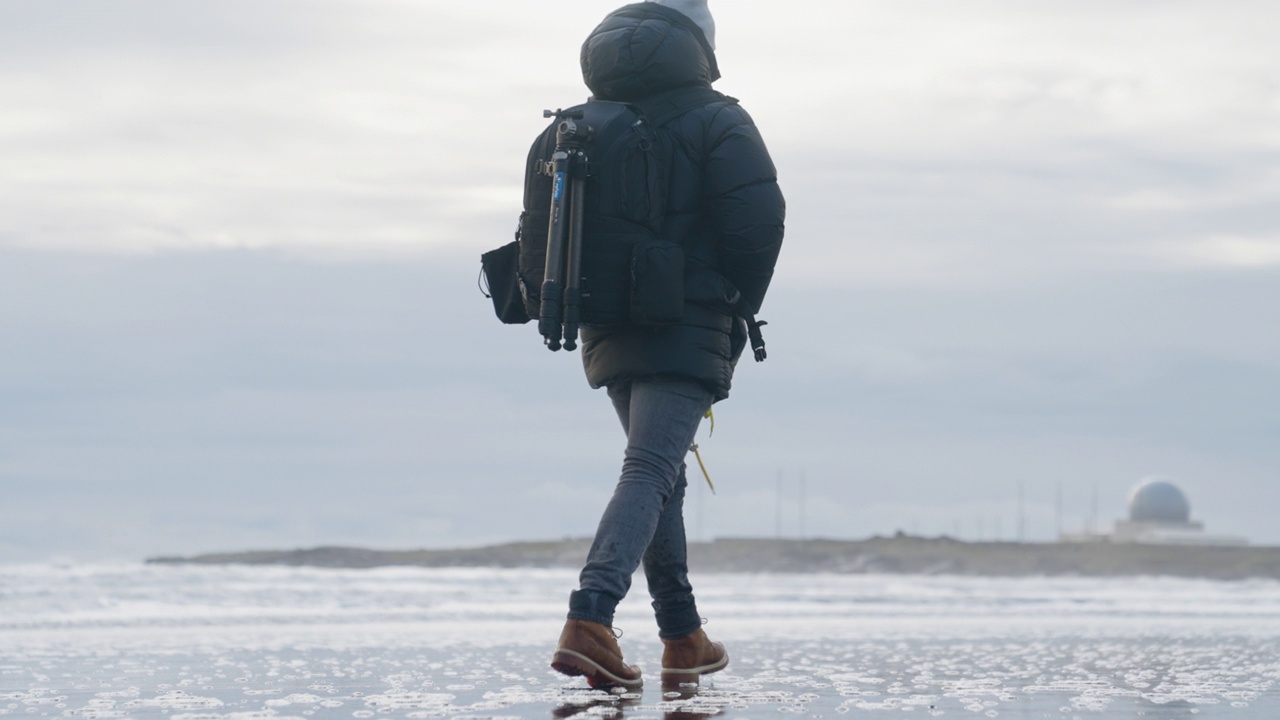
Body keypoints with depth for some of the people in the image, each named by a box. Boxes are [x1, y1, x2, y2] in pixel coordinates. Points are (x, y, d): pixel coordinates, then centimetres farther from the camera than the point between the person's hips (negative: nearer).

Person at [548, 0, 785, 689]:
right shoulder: (714, 123, -5)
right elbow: (758, 220, -12)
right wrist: (739, 310, 2)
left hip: (608, 338, 6)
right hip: (688, 334, -6)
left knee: (660, 475, 18)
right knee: (649, 472, -13)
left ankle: (684, 640, 23)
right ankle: (588, 619, -31)